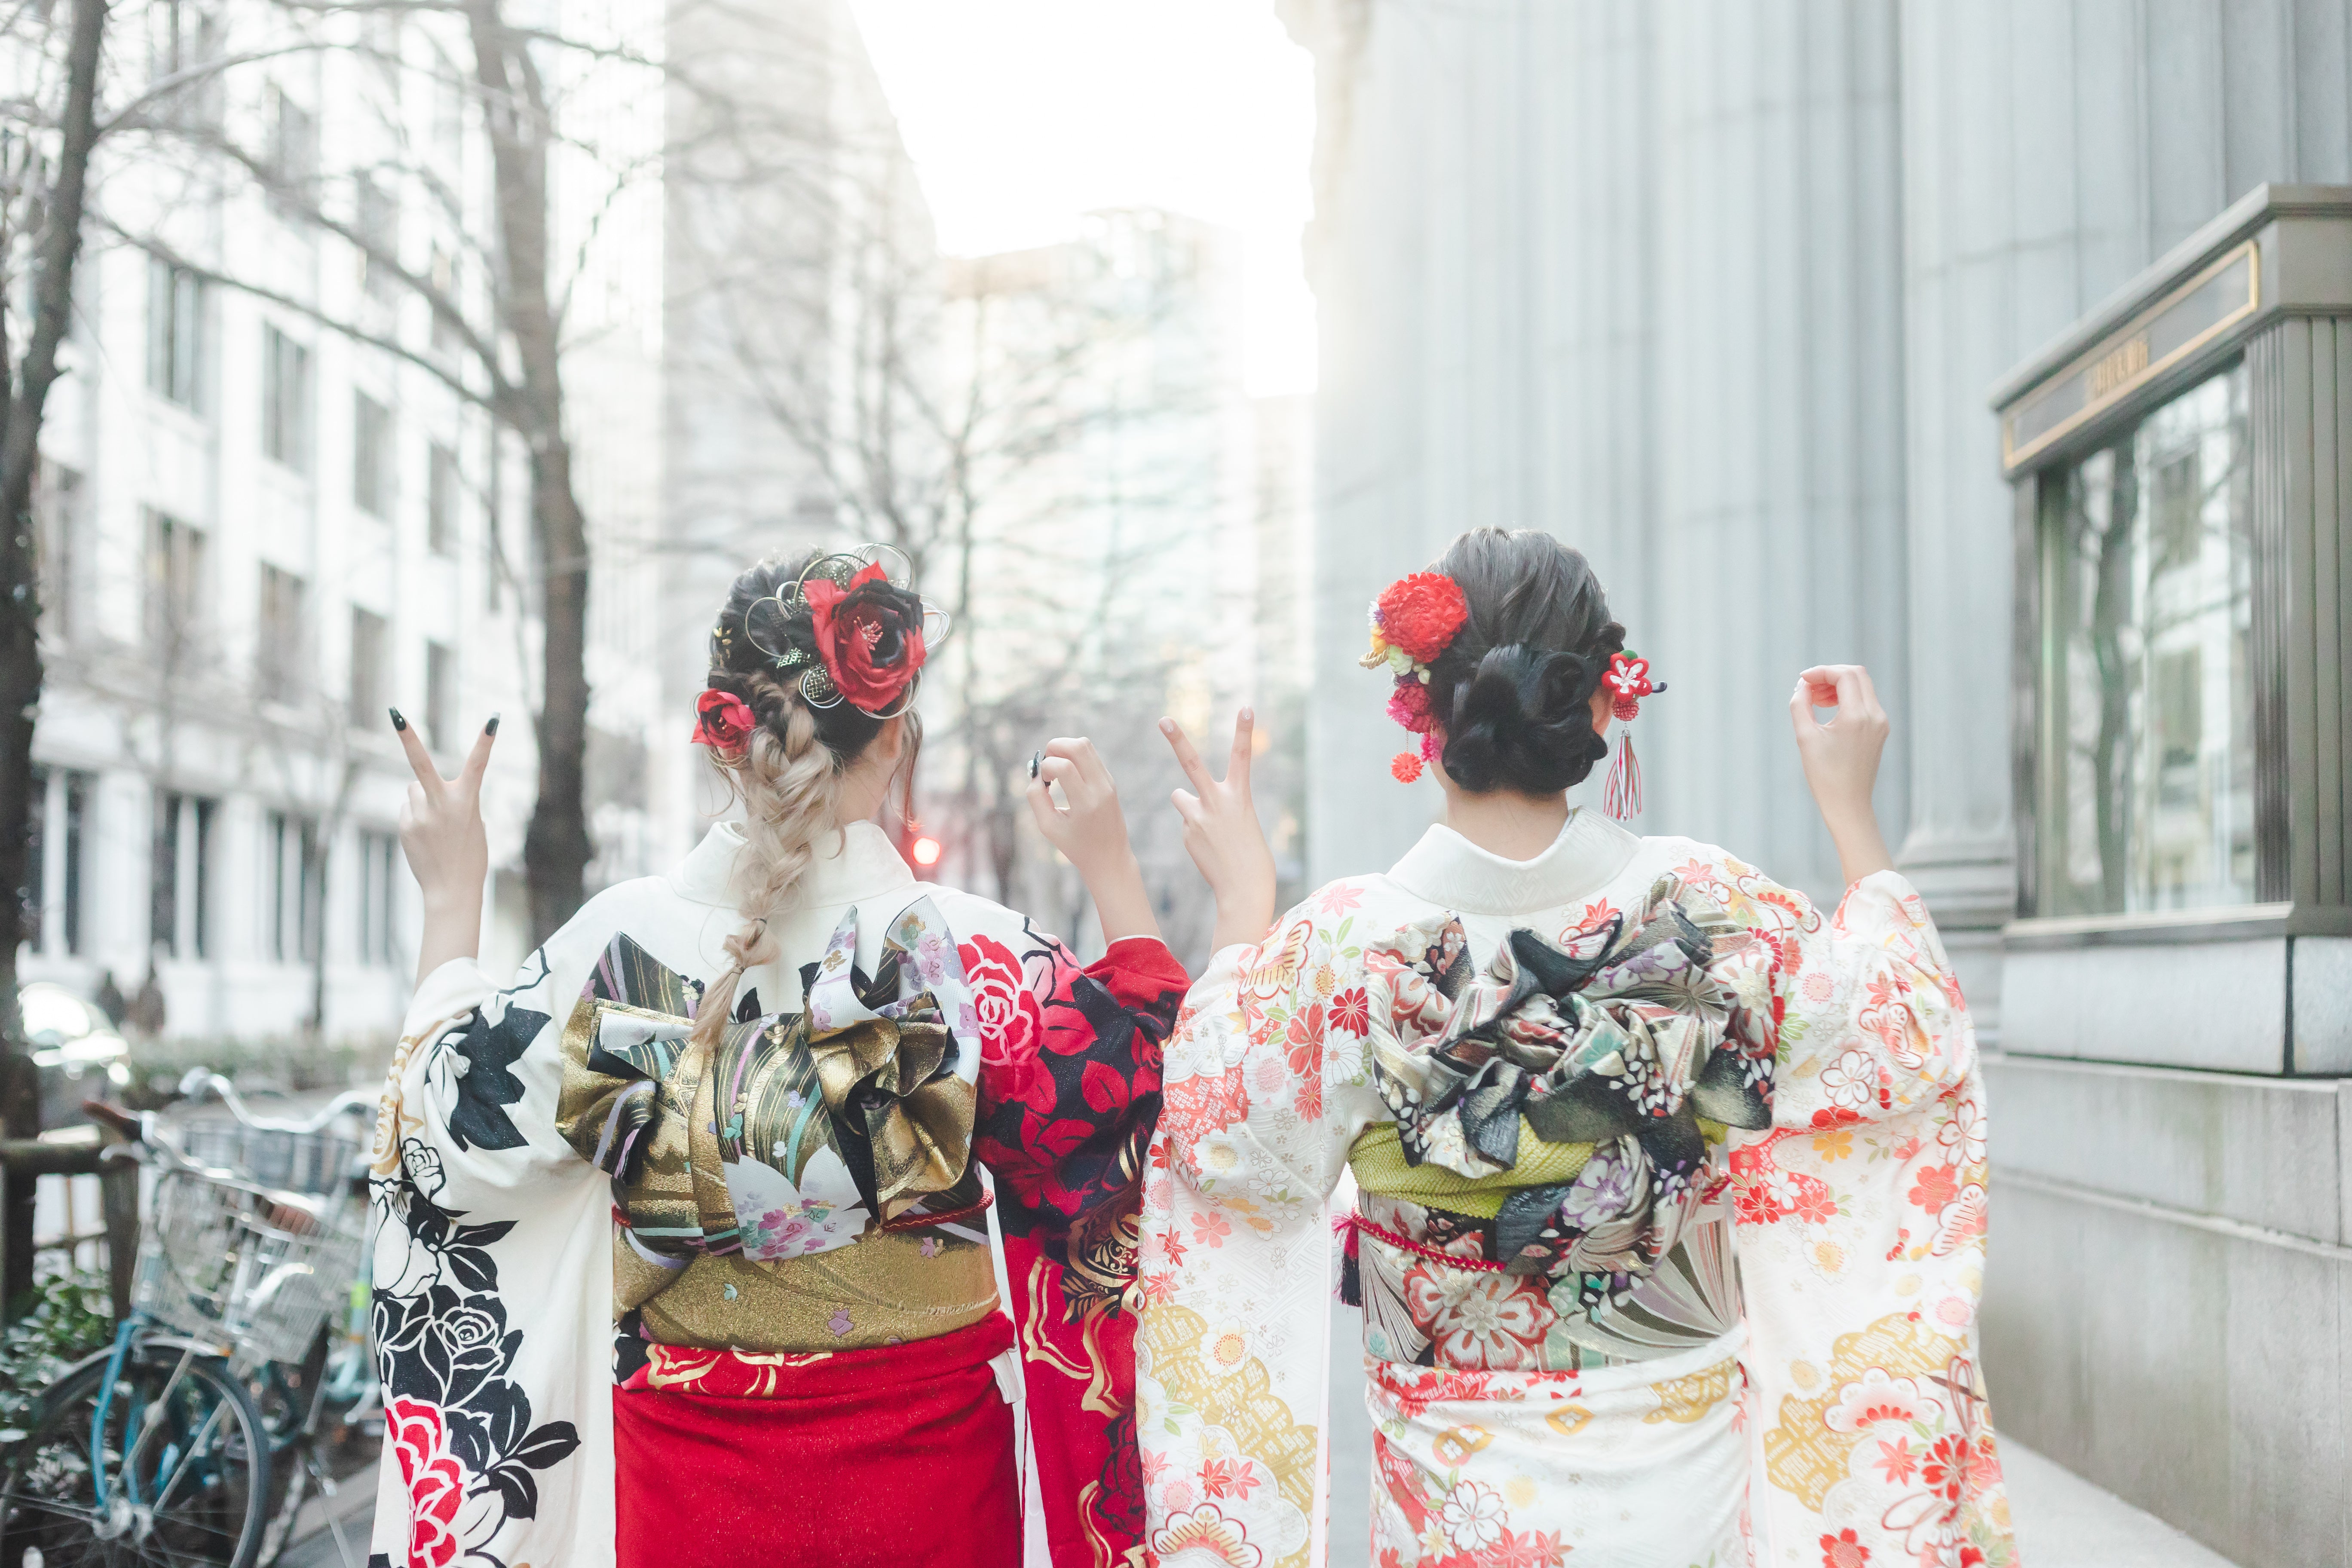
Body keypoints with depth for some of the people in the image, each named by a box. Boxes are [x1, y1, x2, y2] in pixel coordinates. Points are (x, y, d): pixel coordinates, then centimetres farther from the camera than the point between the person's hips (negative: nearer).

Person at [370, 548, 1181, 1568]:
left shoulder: (616, 947, -12)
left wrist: (451, 902, 11)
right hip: (929, 1469, -1)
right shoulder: (980, 958, -16)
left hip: (690, 1481, 1)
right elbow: (1158, 1092, -2)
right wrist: (1114, 873, 4)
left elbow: (449, 1135, 1)